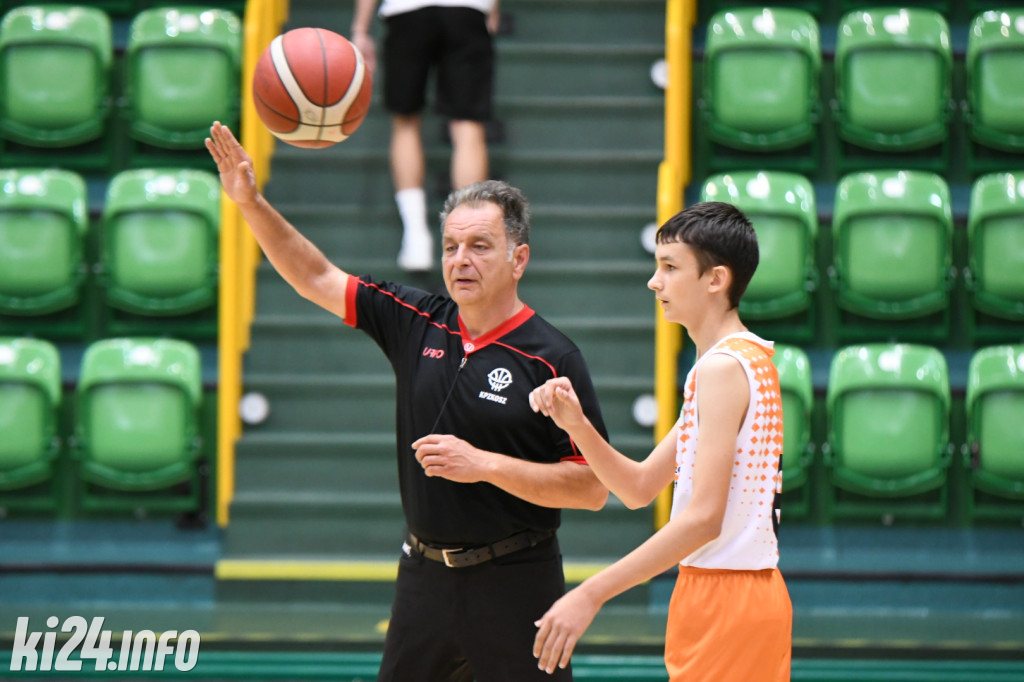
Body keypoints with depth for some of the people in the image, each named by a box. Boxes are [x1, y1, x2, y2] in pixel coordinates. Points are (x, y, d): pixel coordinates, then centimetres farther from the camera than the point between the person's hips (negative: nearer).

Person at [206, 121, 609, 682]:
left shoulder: (551, 357, -10)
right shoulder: (417, 324, 5)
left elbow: (594, 488, -13)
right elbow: (317, 278, 11)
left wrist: (486, 465, -19)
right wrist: (251, 203, 0)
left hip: (514, 588, -5)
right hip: (424, 576, 5)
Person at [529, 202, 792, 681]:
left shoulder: (723, 367, -15)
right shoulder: (749, 361, 17)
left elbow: (703, 517, -24)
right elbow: (639, 487, 16)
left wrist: (591, 594, -24)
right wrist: (576, 425, -1)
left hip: (726, 600, -10)